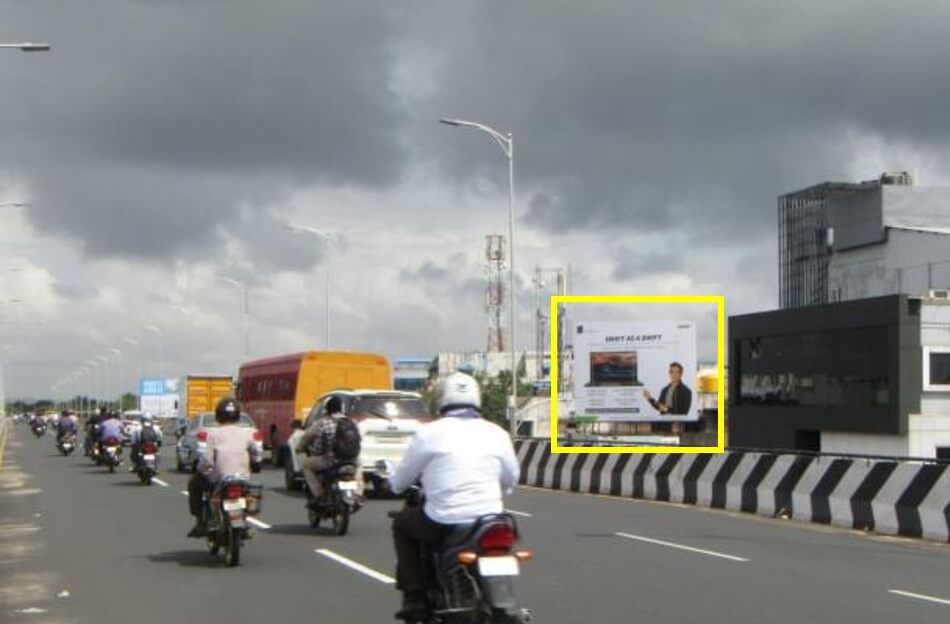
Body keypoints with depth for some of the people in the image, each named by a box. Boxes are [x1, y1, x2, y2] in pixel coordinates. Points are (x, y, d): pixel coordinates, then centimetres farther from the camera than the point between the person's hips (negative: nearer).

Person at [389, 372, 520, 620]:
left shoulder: (430, 432, -1)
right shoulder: (497, 433, 6)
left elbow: (400, 481, 8)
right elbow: (510, 480, 18)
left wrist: (395, 484, 32)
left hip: (444, 524, -3)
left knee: (402, 523, 24)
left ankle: (415, 598, 14)